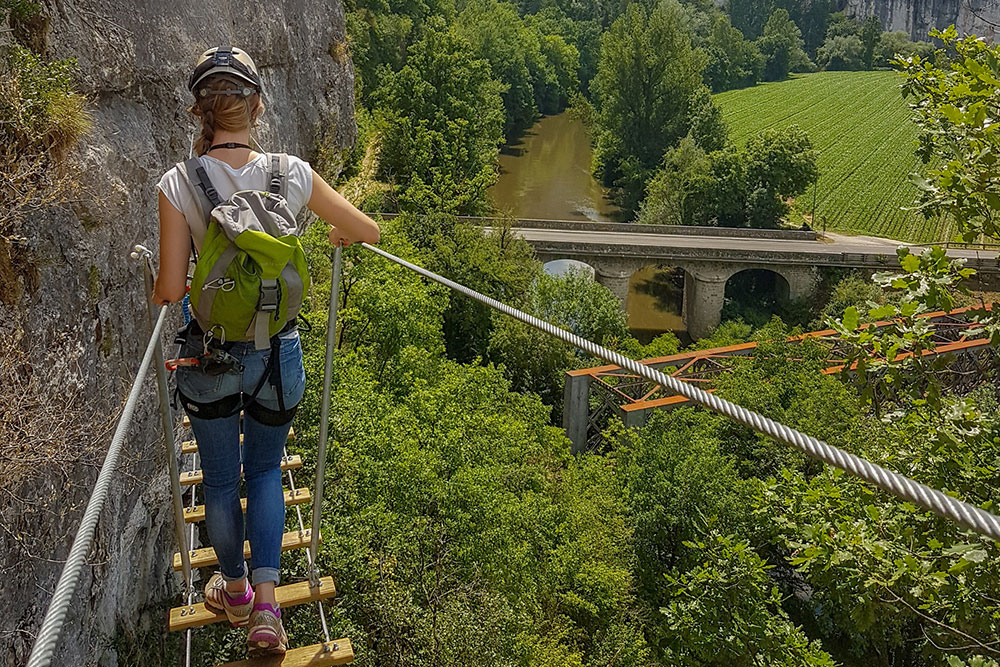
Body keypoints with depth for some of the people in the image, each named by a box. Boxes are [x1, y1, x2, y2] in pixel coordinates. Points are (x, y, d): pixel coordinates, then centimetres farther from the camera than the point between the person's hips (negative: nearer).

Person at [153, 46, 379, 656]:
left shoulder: (179, 184, -14)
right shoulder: (291, 174, -11)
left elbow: (170, 289, -12)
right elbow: (369, 231, -2)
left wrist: (157, 281, 12)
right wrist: (342, 234, 21)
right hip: (278, 353, 1)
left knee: (221, 479, 21)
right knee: (266, 472, 23)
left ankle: (235, 590, 42)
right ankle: (267, 604, 16)